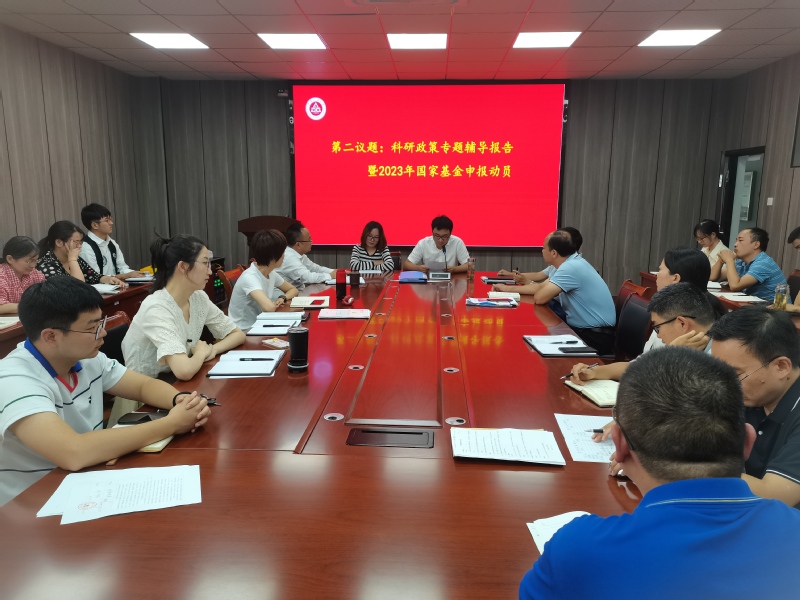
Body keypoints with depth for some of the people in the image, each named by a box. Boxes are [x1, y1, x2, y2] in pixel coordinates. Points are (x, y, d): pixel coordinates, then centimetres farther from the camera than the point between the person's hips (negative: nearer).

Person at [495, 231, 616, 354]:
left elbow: (539, 298, -24)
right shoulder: (571, 264, 9)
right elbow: (541, 287, 19)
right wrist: (508, 288, 20)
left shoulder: (571, 267, -22)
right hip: (583, 329, 9)